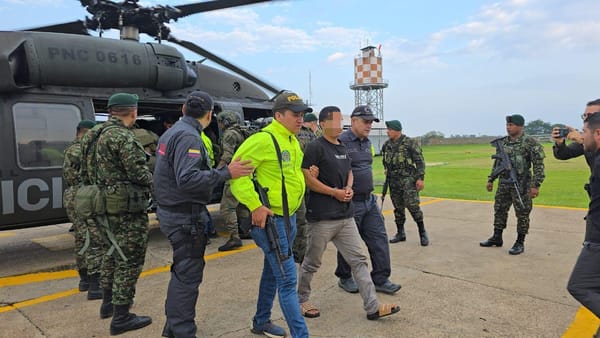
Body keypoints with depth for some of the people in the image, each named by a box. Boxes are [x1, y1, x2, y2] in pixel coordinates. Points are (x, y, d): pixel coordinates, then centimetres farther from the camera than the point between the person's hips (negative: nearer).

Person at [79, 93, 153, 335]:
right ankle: (121, 318, 7)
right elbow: (138, 173, -20)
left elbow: (91, 171, 14)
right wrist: (155, 184, -2)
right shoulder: (122, 137, -19)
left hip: (106, 205, 10)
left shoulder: (94, 135, 11)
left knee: (114, 253, 23)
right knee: (129, 261, 0)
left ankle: (108, 303, 36)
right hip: (127, 208, -10)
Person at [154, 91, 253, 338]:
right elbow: (187, 179, -30)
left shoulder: (171, 132, 12)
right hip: (186, 217, -10)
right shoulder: (189, 137, -19)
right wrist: (225, 173, -28)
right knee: (188, 275, 0)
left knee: (182, 271, 21)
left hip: (172, 212, 10)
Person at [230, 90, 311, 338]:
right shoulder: (264, 139, -18)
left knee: (273, 272, 21)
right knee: (287, 279, -6)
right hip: (270, 219, -10)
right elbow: (237, 172, -21)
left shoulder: (292, 141, 12)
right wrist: (255, 206, -24)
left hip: (288, 217, 10)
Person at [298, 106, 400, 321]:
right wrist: (335, 192, -15)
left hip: (346, 216, 8)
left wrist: (349, 188, 2)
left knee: (359, 259, 6)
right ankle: (301, 299, 29)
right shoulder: (315, 147, -11)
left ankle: (373, 307, 12)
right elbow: (306, 178, -16)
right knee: (312, 263, 8)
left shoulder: (343, 147, 14)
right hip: (322, 218, -7)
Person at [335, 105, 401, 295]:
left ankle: (380, 279, 18)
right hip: (350, 203, -8)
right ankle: (344, 278, 27)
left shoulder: (367, 143, 12)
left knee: (379, 239, 7)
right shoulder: (341, 142, -15)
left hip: (369, 200, 8)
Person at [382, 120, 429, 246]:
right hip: (393, 181, 5)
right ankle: (400, 233, 22)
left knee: (412, 206, -11)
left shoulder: (410, 142, -8)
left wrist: (420, 178, -14)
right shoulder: (386, 145, 8)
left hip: (408, 180, -5)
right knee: (398, 208, 11)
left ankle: (422, 232, 4)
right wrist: (387, 174, 18)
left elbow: (420, 161, -9)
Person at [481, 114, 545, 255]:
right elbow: (496, 162, 16)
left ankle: (520, 243, 14)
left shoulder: (530, 143, -10)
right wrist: (490, 180, 15)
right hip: (503, 184, 6)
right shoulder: (502, 142, 8)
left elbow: (539, 165, -12)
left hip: (521, 185, -6)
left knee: (522, 214, 3)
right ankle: (497, 238, 25)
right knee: (499, 210, 12)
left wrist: (535, 185, -17)